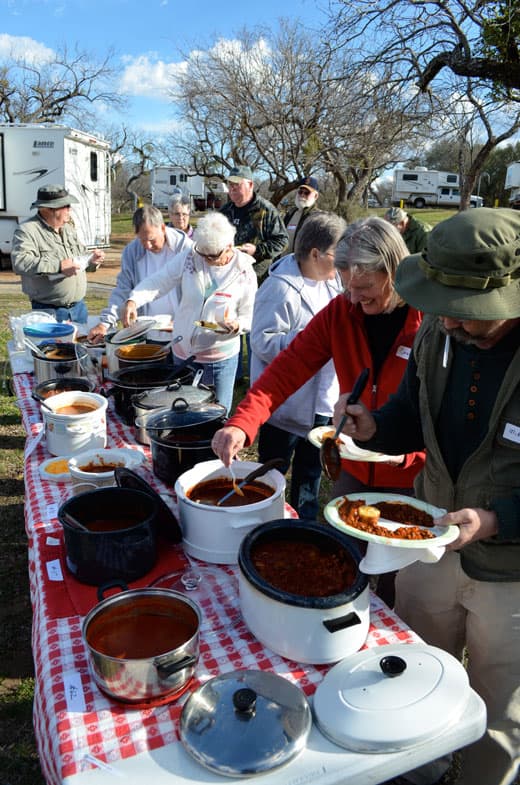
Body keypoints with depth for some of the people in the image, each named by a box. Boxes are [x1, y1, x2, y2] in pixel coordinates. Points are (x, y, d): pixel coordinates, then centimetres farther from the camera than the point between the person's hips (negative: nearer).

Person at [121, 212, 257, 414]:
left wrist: (236, 325, -26)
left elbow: (249, 316, -3)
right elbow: (157, 282, -9)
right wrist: (133, 300, -27)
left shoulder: (244, 272, -8)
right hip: (183, 353, 2)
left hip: (221, 358, -2)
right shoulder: (188, 258, -6)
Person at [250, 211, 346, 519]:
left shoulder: (331, 278, 4)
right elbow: (264, 343, -26)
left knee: (311, 470, 23)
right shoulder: (281, 288, -22)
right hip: (286, 403, -8)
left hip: (321, 399, 8)